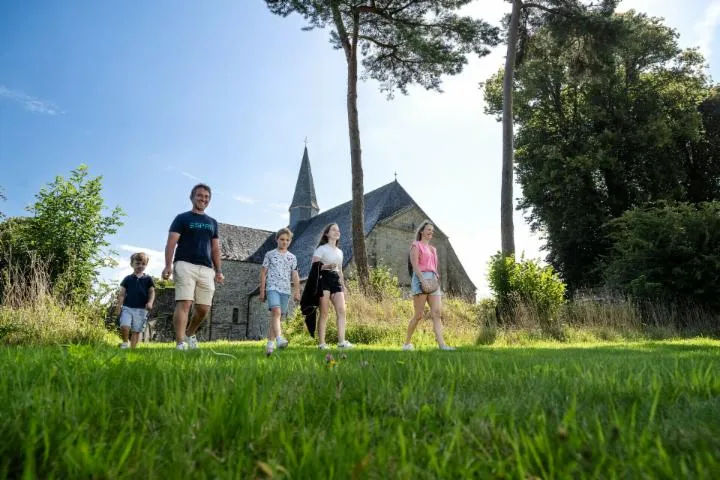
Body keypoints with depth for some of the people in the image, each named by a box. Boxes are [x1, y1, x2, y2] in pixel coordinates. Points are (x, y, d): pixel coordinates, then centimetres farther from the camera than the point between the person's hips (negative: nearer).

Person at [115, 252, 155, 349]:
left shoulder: (148, 279, 8)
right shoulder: (127, 279, 8)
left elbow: (152, 292, 4)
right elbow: (122, 294, 9)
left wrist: (150, 302, -13)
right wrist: (118, 306, 4)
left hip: (141, 309, 0)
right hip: (127, 307, 0)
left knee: (136, 331, 3)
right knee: (124, 327, -17)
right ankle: (125, 343, 8)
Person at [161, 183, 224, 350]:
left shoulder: (212, 222, 21)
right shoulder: (182, 218, 7)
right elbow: (171, 242, -2)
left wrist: (218, 270, 12)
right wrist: (168, 265, -15)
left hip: (206, 269, 5)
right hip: (185, 265, -4)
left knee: (204, 308, 3)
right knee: (184, 303, -15)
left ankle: (190, 334, 27)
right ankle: (181, 343, -16)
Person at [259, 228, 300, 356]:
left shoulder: (292, 257, 14)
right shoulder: (270, 254, 8)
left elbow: (295, 276, 13)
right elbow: (263, 273, 8)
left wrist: (297, 291, 4)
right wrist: (262, 291, 4)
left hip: (285, 290, 3)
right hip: (272, 287, -3)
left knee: (276, 316, 4)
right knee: (276, 311, -23)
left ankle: (270, 343, 10)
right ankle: (279, 338, -34)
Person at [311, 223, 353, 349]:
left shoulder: (339, 251, 22)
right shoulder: (321, 249, 3)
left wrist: (343, 286, 17)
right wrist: (327, 266, -23)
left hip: (336, 281, 6)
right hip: (324, 279, -6)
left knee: (341, 311, -9)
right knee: (324, 312, -7)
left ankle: (341, 341, -11)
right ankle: (322, 343, -4)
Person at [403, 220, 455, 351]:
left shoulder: (433, 249, 25)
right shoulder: (416, 245, 4)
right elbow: (415, 265, -9)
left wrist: (436, 279, 16)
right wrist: (423, 280, -20)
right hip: (420, 279, -6)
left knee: (437, 312, -10)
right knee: (419, 315, -6)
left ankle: (441, 344, -19)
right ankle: (407, 343, 8)